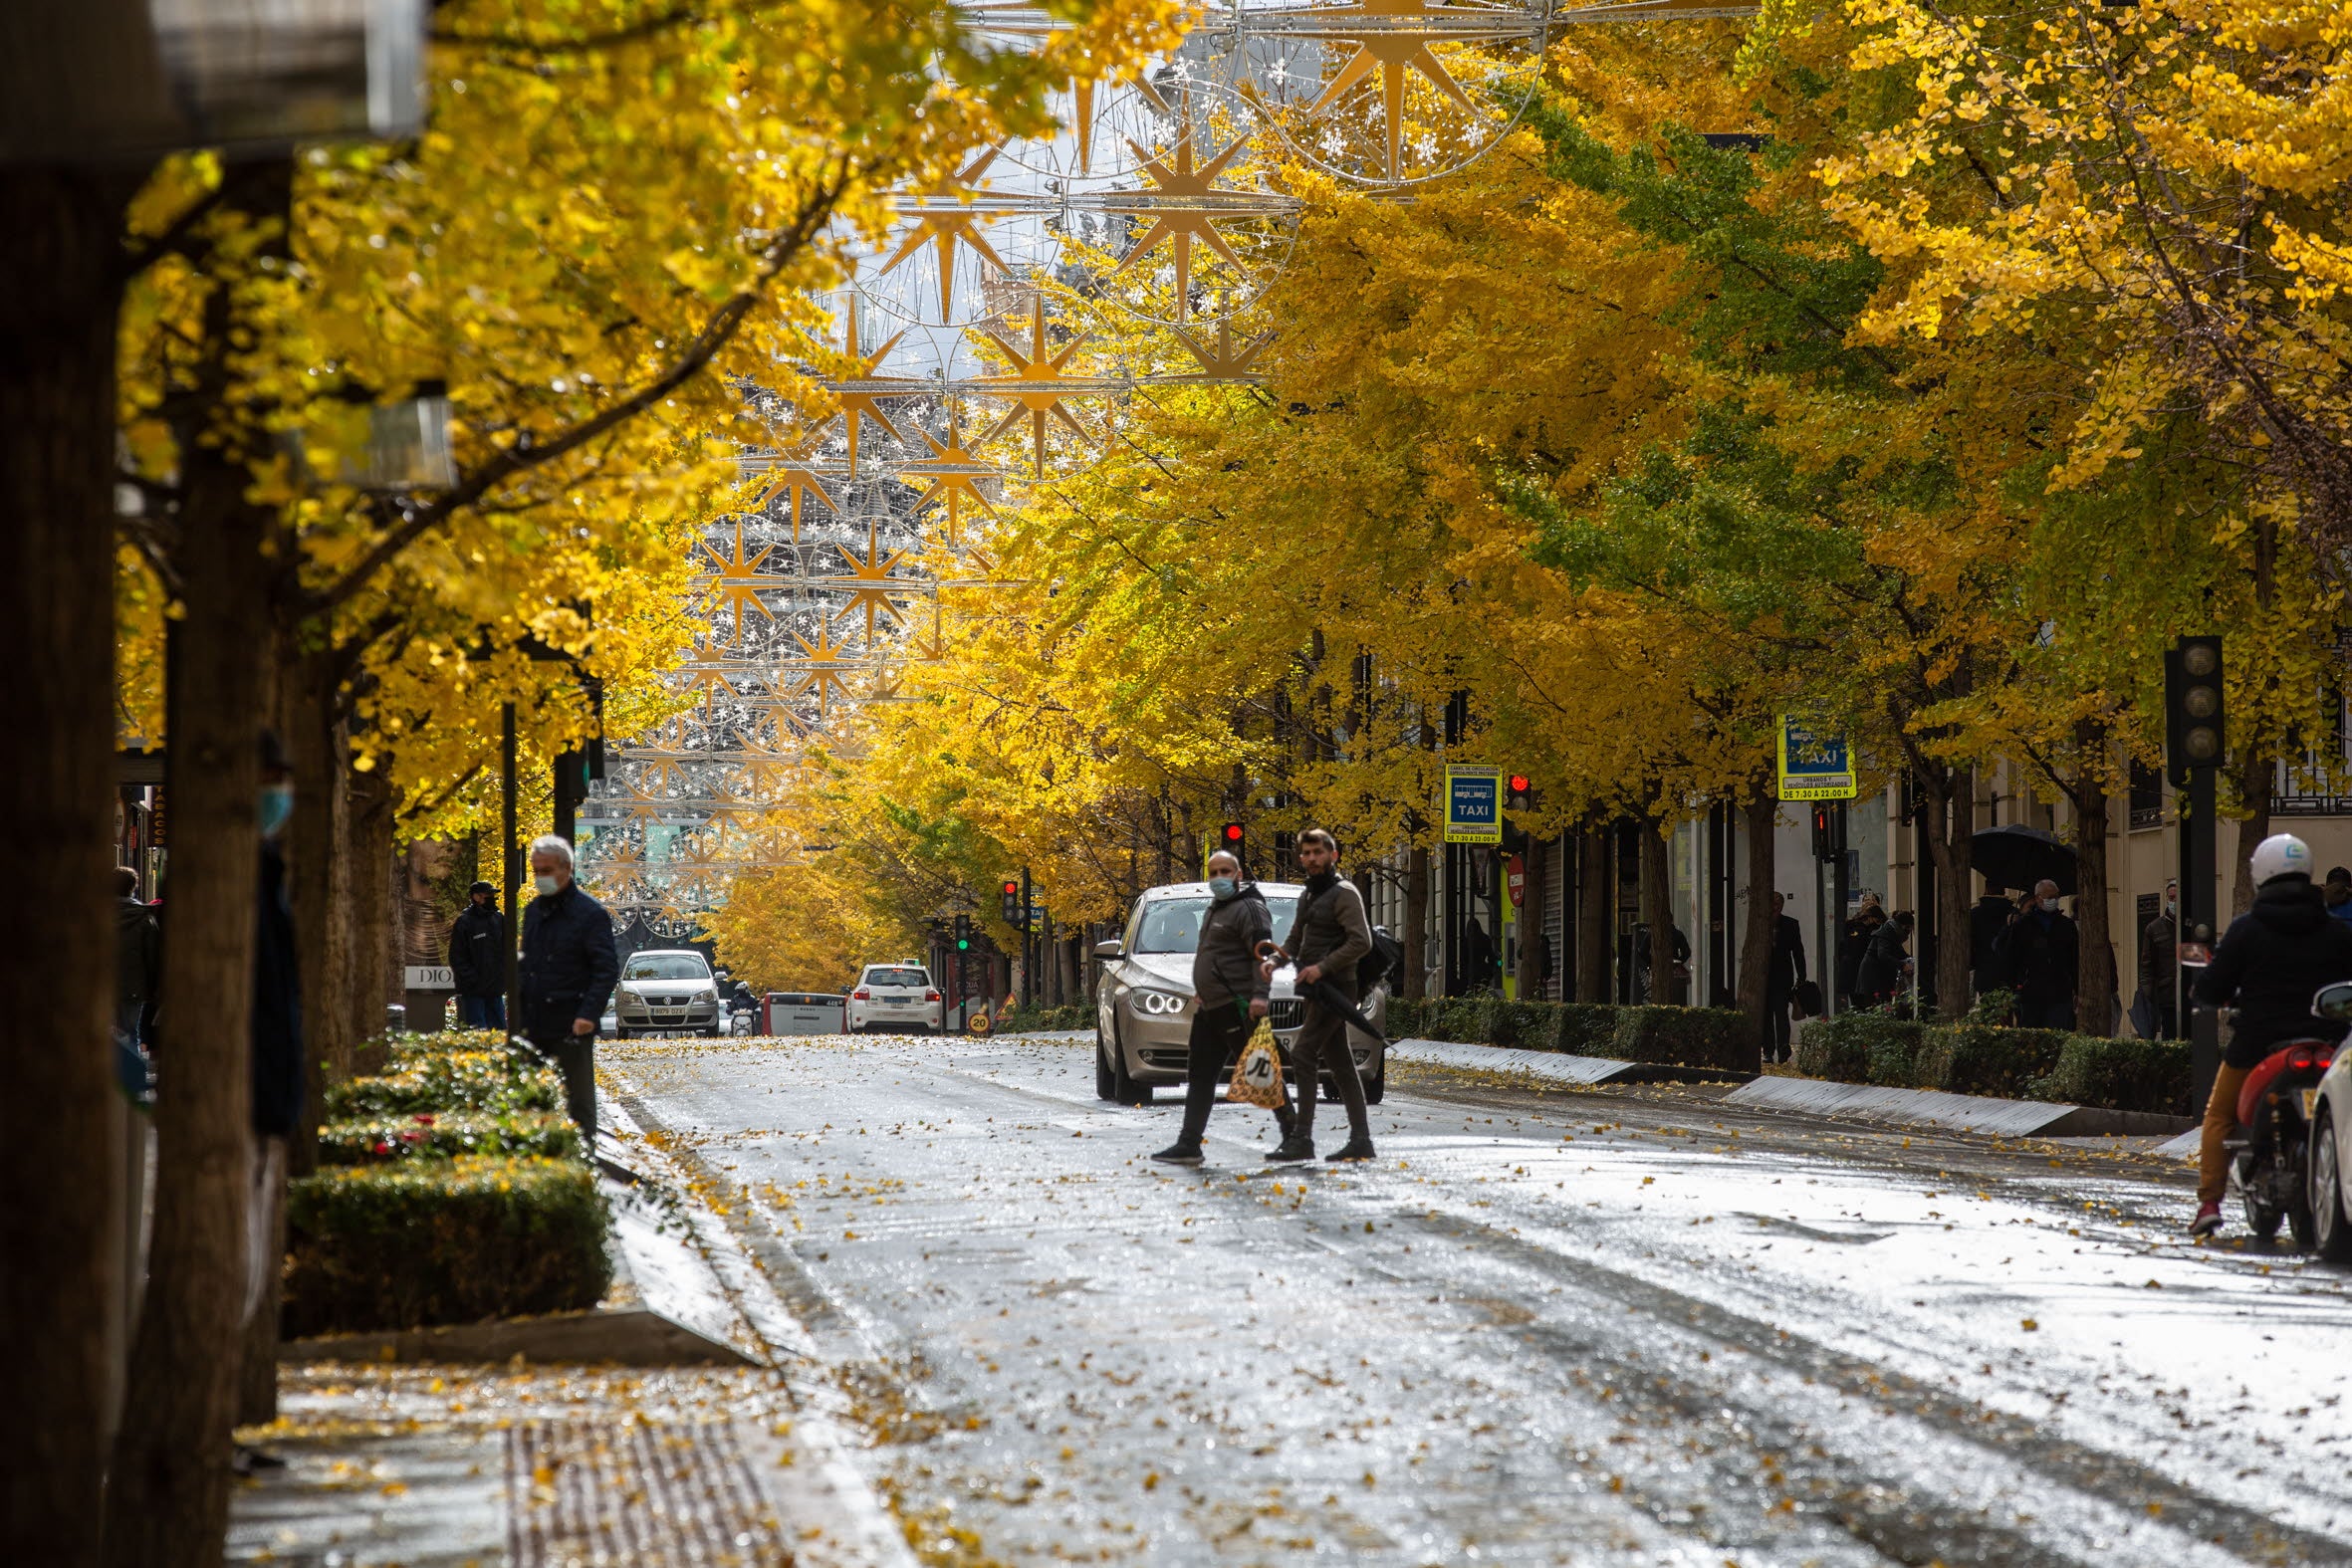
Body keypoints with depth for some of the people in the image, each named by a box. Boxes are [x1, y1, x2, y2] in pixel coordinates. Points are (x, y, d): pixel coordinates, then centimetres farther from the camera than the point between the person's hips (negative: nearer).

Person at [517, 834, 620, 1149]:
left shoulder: (590, 914, -8)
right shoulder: (533, 912, 15)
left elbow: (607, 970, -11)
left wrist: (588, 1014, -21)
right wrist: (521, 1017, 12)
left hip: (571, 1027, -7)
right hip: (535, 1027, 7)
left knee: (578, 1097, 0)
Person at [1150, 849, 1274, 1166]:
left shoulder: (1249, 908, -8)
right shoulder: (1215, 910, 23)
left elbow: (1262, 954, -18)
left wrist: (1259, 995, -28)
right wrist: (1199, 991, 25)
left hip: (1237, 1007, -10)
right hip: (1209, 1008, 10)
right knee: (1200, 1077, 8)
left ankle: (1293, 1133, -2)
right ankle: (1188, 1145, 9)